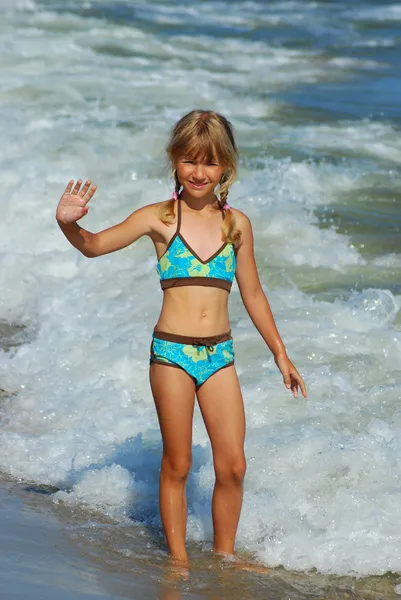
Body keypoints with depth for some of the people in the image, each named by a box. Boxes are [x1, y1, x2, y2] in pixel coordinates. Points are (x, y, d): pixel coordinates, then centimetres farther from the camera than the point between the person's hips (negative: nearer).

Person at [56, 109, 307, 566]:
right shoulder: (159, 218, -1)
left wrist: (280, 355, 18)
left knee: (232, 466, 2)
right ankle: (178, 559, 17)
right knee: (177, 466, 4)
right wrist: (68, 224, -28)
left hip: (219, 355, 3)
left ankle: (223, 556, 18)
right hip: (171, 352, -3)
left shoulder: (236, 223, 6)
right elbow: (95, 245, -6)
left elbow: (252, 295, 15)